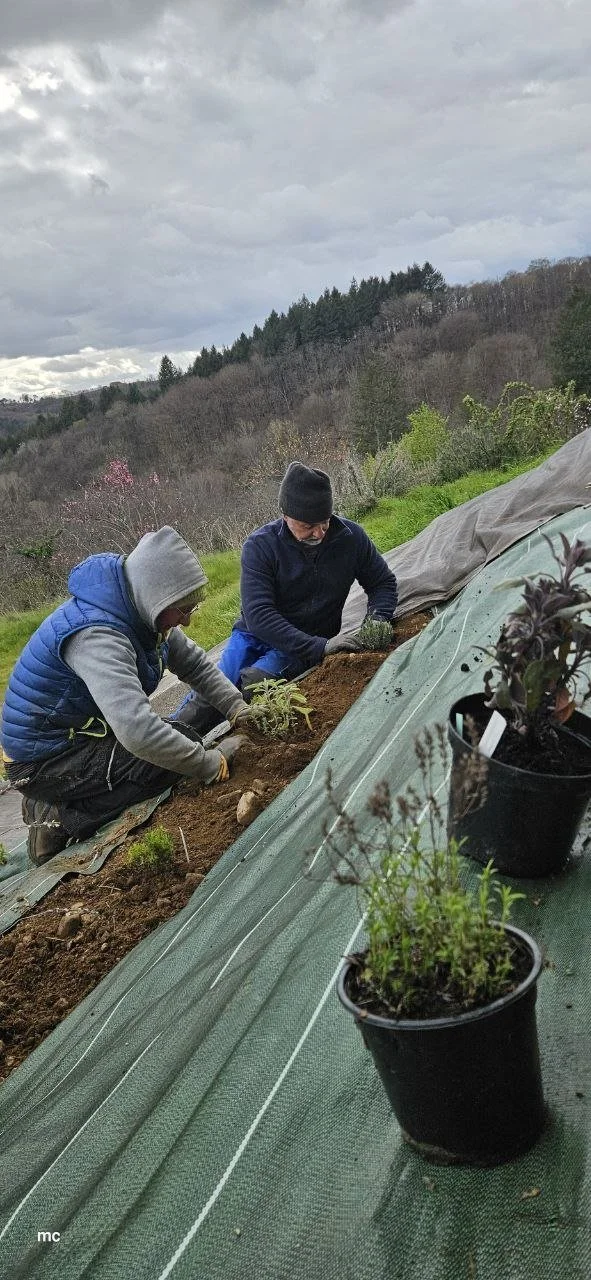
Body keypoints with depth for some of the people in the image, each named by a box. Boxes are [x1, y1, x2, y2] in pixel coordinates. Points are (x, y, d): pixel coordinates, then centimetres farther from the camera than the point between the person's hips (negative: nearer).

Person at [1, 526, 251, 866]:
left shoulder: (141, 610, -5)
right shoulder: (96, 634, -34)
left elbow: (195, 663, 4)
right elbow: (138, 730, -43)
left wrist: (238, 708, -10)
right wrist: (212, 764, -33)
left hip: (85, 731, 10)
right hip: (44, 759, -10)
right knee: (182, 742, -19)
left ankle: (62, 803, 10)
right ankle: (62, 818, -11)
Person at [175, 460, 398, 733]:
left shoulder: (350, 536, -8)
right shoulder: (260, 545, -16)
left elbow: (383, 584, 7)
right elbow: (258, 615, -23)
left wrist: (376, 622, -14)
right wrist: (319, 647, -30)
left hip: (313, 643, 0)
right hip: (255, 636, 0)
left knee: (254, 681, -29)